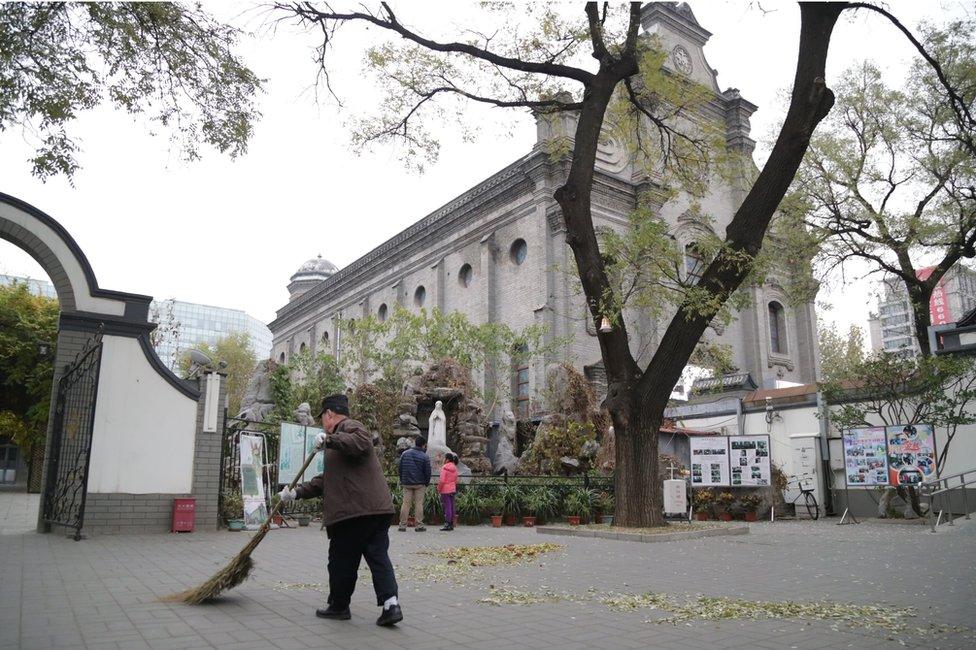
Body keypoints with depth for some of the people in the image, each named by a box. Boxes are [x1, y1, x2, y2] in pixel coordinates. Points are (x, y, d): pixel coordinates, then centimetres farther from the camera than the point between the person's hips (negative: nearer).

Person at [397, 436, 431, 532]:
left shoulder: (404, 454, 4)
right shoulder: (424, 457, -7)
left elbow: (399, 467, 7)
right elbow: (427, 472, -4)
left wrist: (402, 480, 14)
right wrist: (427, 483, 10)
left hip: (406, 484, 3)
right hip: (420, 484, -3)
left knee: (406, 503, 6)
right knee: (419, 504, 2)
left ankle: (402, 525, 4)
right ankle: (419, 525, 2)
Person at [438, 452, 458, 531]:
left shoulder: (444, 468, -14)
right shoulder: (455, 468, 10)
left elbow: (442, 480, -18)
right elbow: (456, 480, 14)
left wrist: (439, 489, -7)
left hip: (445, 490, -7)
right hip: (453, 489, 7)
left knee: (447, 507, -6)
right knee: (451, 506, 9)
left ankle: (447, 524, -6)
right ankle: (451, 524, 13)